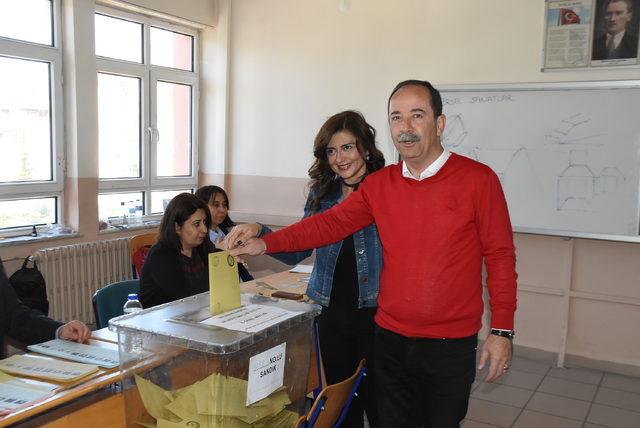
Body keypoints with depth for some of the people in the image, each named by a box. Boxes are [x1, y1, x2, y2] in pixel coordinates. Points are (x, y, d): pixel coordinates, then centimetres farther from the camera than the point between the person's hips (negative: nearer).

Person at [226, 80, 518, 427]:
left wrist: (501, 330, -8)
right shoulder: (379, 184, 2)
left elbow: (499, 256, -7)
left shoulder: (478, 179, -9)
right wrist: (264, 244, -13)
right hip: (390, 338, 3)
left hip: (451, 345, -3)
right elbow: (330, 223, -3)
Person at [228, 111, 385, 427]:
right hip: (332, 313, 4)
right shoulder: (321, 194, 8)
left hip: (376, 314, -4)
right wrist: (259, 234, -8)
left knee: (378, 401, 5)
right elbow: (296, 251, 7)